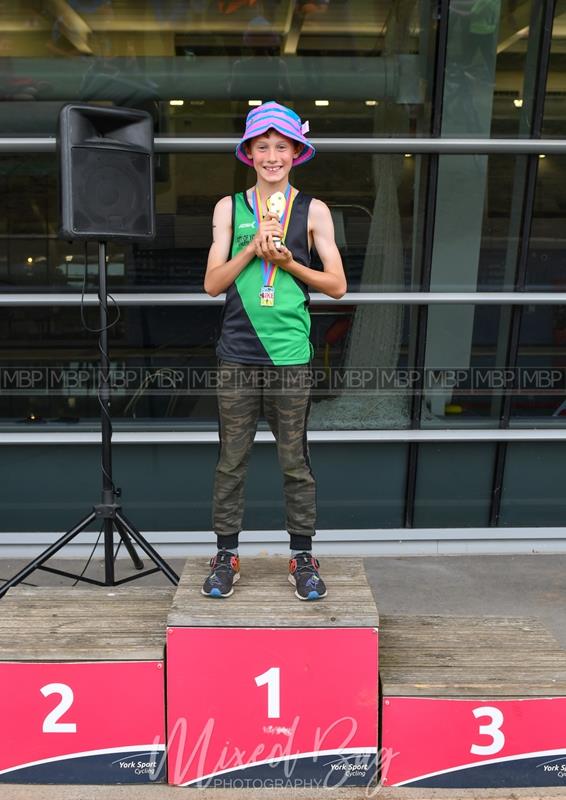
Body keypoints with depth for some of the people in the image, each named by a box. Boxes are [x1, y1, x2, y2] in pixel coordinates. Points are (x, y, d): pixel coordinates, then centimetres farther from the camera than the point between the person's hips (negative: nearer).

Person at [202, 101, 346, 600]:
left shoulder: (313, 211, 8)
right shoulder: (229, 208, 10)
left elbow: (337, 285, 3)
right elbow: (212, 283, 3)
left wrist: (286, 260, -8)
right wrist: (254, 246, -9)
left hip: (290, 356, -1)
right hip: (237, 355, 1)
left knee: (295, 462, 6)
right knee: (231, 461, 6)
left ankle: (302, 556, 20)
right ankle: (227, 555, 20)